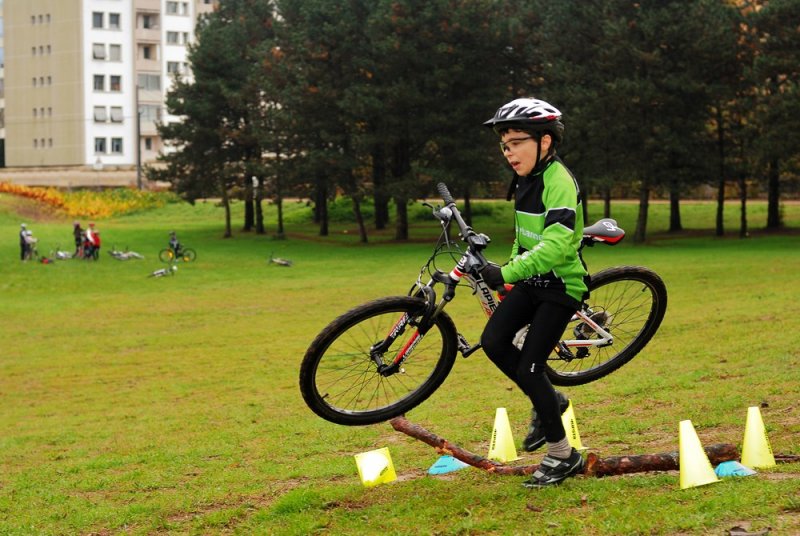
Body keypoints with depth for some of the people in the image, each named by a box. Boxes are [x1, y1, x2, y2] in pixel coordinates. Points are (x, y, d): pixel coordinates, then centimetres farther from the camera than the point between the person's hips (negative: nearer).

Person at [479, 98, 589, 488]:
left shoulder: (559, 181, -21)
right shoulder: (525, 180, 8)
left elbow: (555, 244, -33)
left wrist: (507, 273, -40)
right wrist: (512, 268, 27)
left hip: (561, 284, -8)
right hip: (532, 280, 8)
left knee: (529, 366, -10)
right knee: (493, 341, -7)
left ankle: (562, 455, 5)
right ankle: (548, 403, 17)